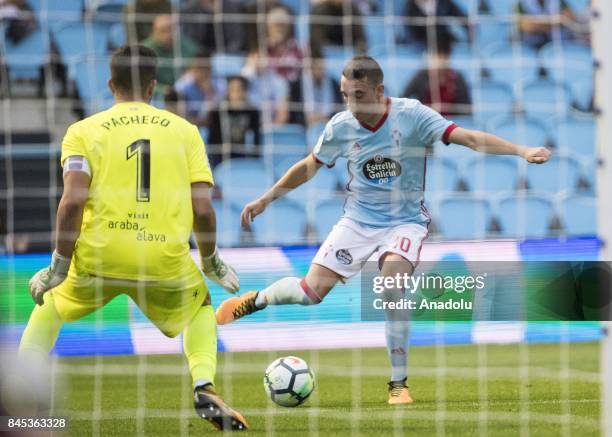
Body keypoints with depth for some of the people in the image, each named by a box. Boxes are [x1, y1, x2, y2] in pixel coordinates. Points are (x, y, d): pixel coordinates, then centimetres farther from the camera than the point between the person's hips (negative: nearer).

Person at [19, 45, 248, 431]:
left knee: (50, 304, 31)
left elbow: (73, 201, -8)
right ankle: (205, 391, 8)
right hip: (167, 262, 0)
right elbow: (203, 208, 2)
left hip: (98, 257, 0)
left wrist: (59, 266, -1)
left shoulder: (84, 131, 6)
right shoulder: (185, 131, 10)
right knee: (201, 307, 32)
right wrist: (211, 261, 18)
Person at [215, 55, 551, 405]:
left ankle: (399, 384, -15)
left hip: (406, 221, -2)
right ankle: (257, 299, 24)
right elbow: (310, 167, 11)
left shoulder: (411, 115, -16)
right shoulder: (340, 126, -7)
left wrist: (521, 151, -33)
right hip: (358, 220, 2)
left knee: (392, 284, -29)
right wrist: (266, 199, 14)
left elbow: (468, 137, -22)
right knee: (311, 291, -9)